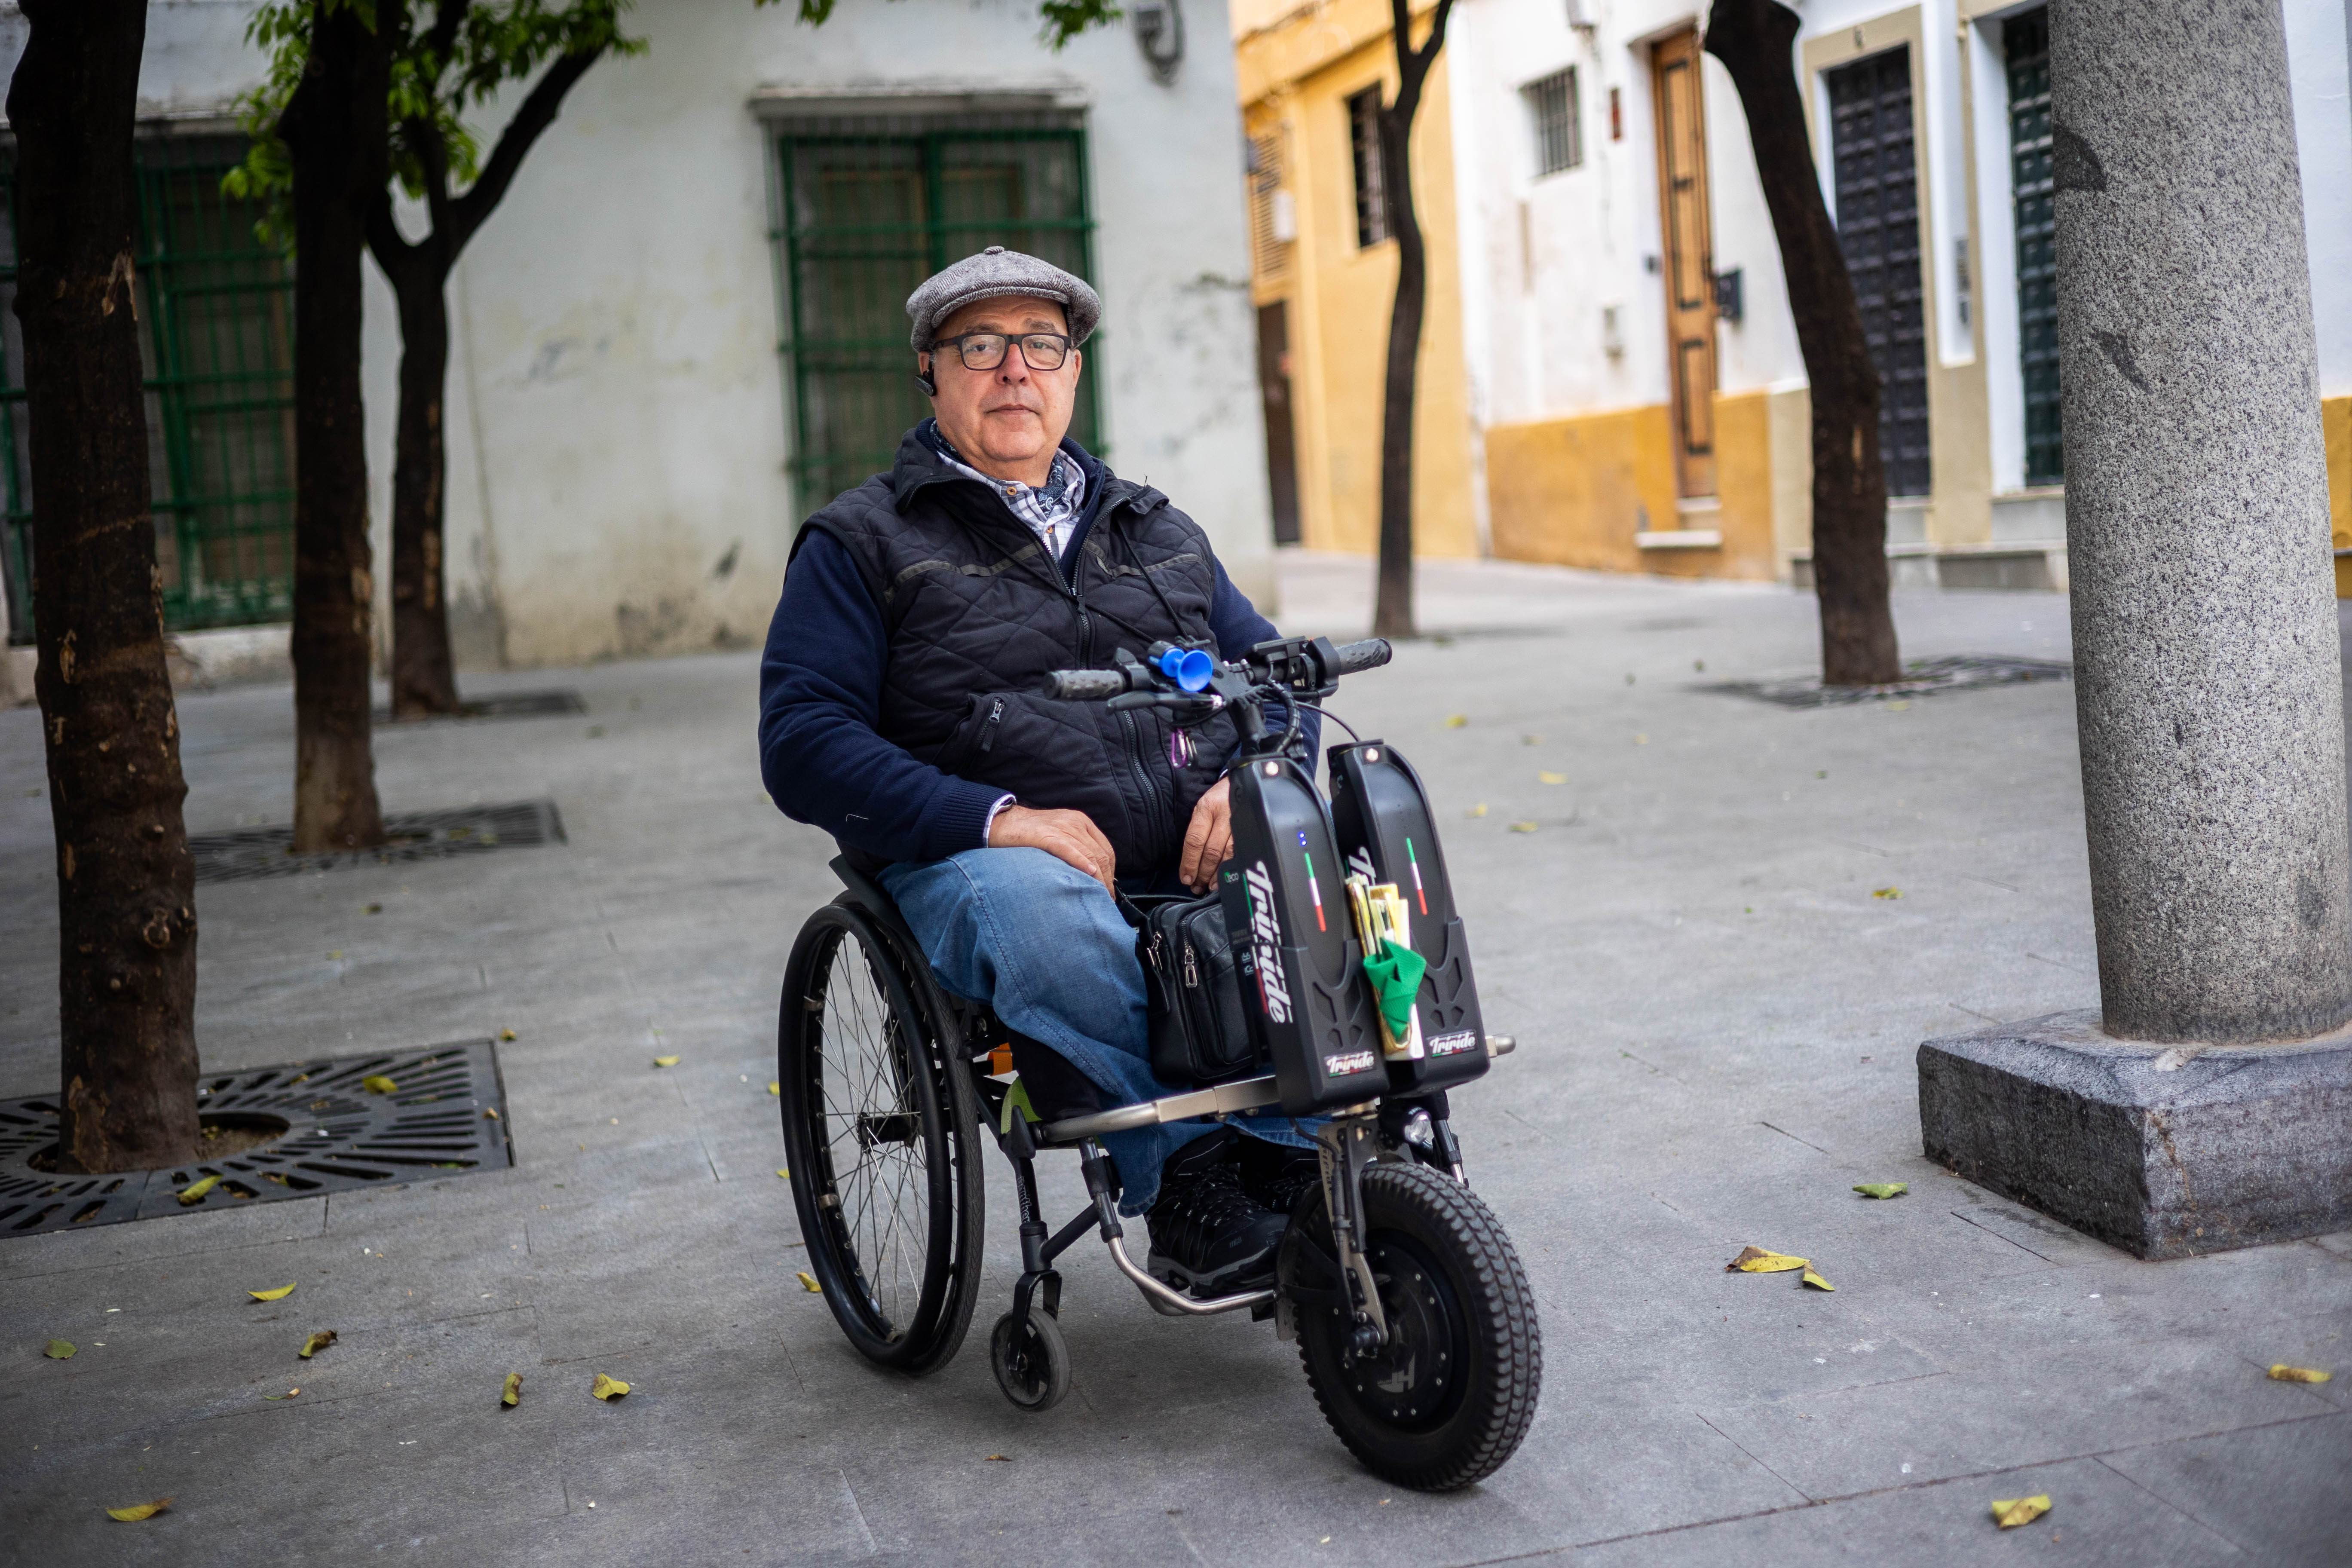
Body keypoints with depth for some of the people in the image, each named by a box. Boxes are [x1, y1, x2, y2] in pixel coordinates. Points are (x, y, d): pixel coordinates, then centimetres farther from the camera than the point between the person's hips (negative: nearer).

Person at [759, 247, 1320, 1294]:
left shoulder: (1156, 530, 25)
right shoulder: (862, 543, 10)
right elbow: (803, 743, -3)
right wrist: (992, 817, -17)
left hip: (1197, 855, 4)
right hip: (977, 858, -4)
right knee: (1043, 913, -39)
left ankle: (1300, 1170, -16)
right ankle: (1185, 1178, -27)